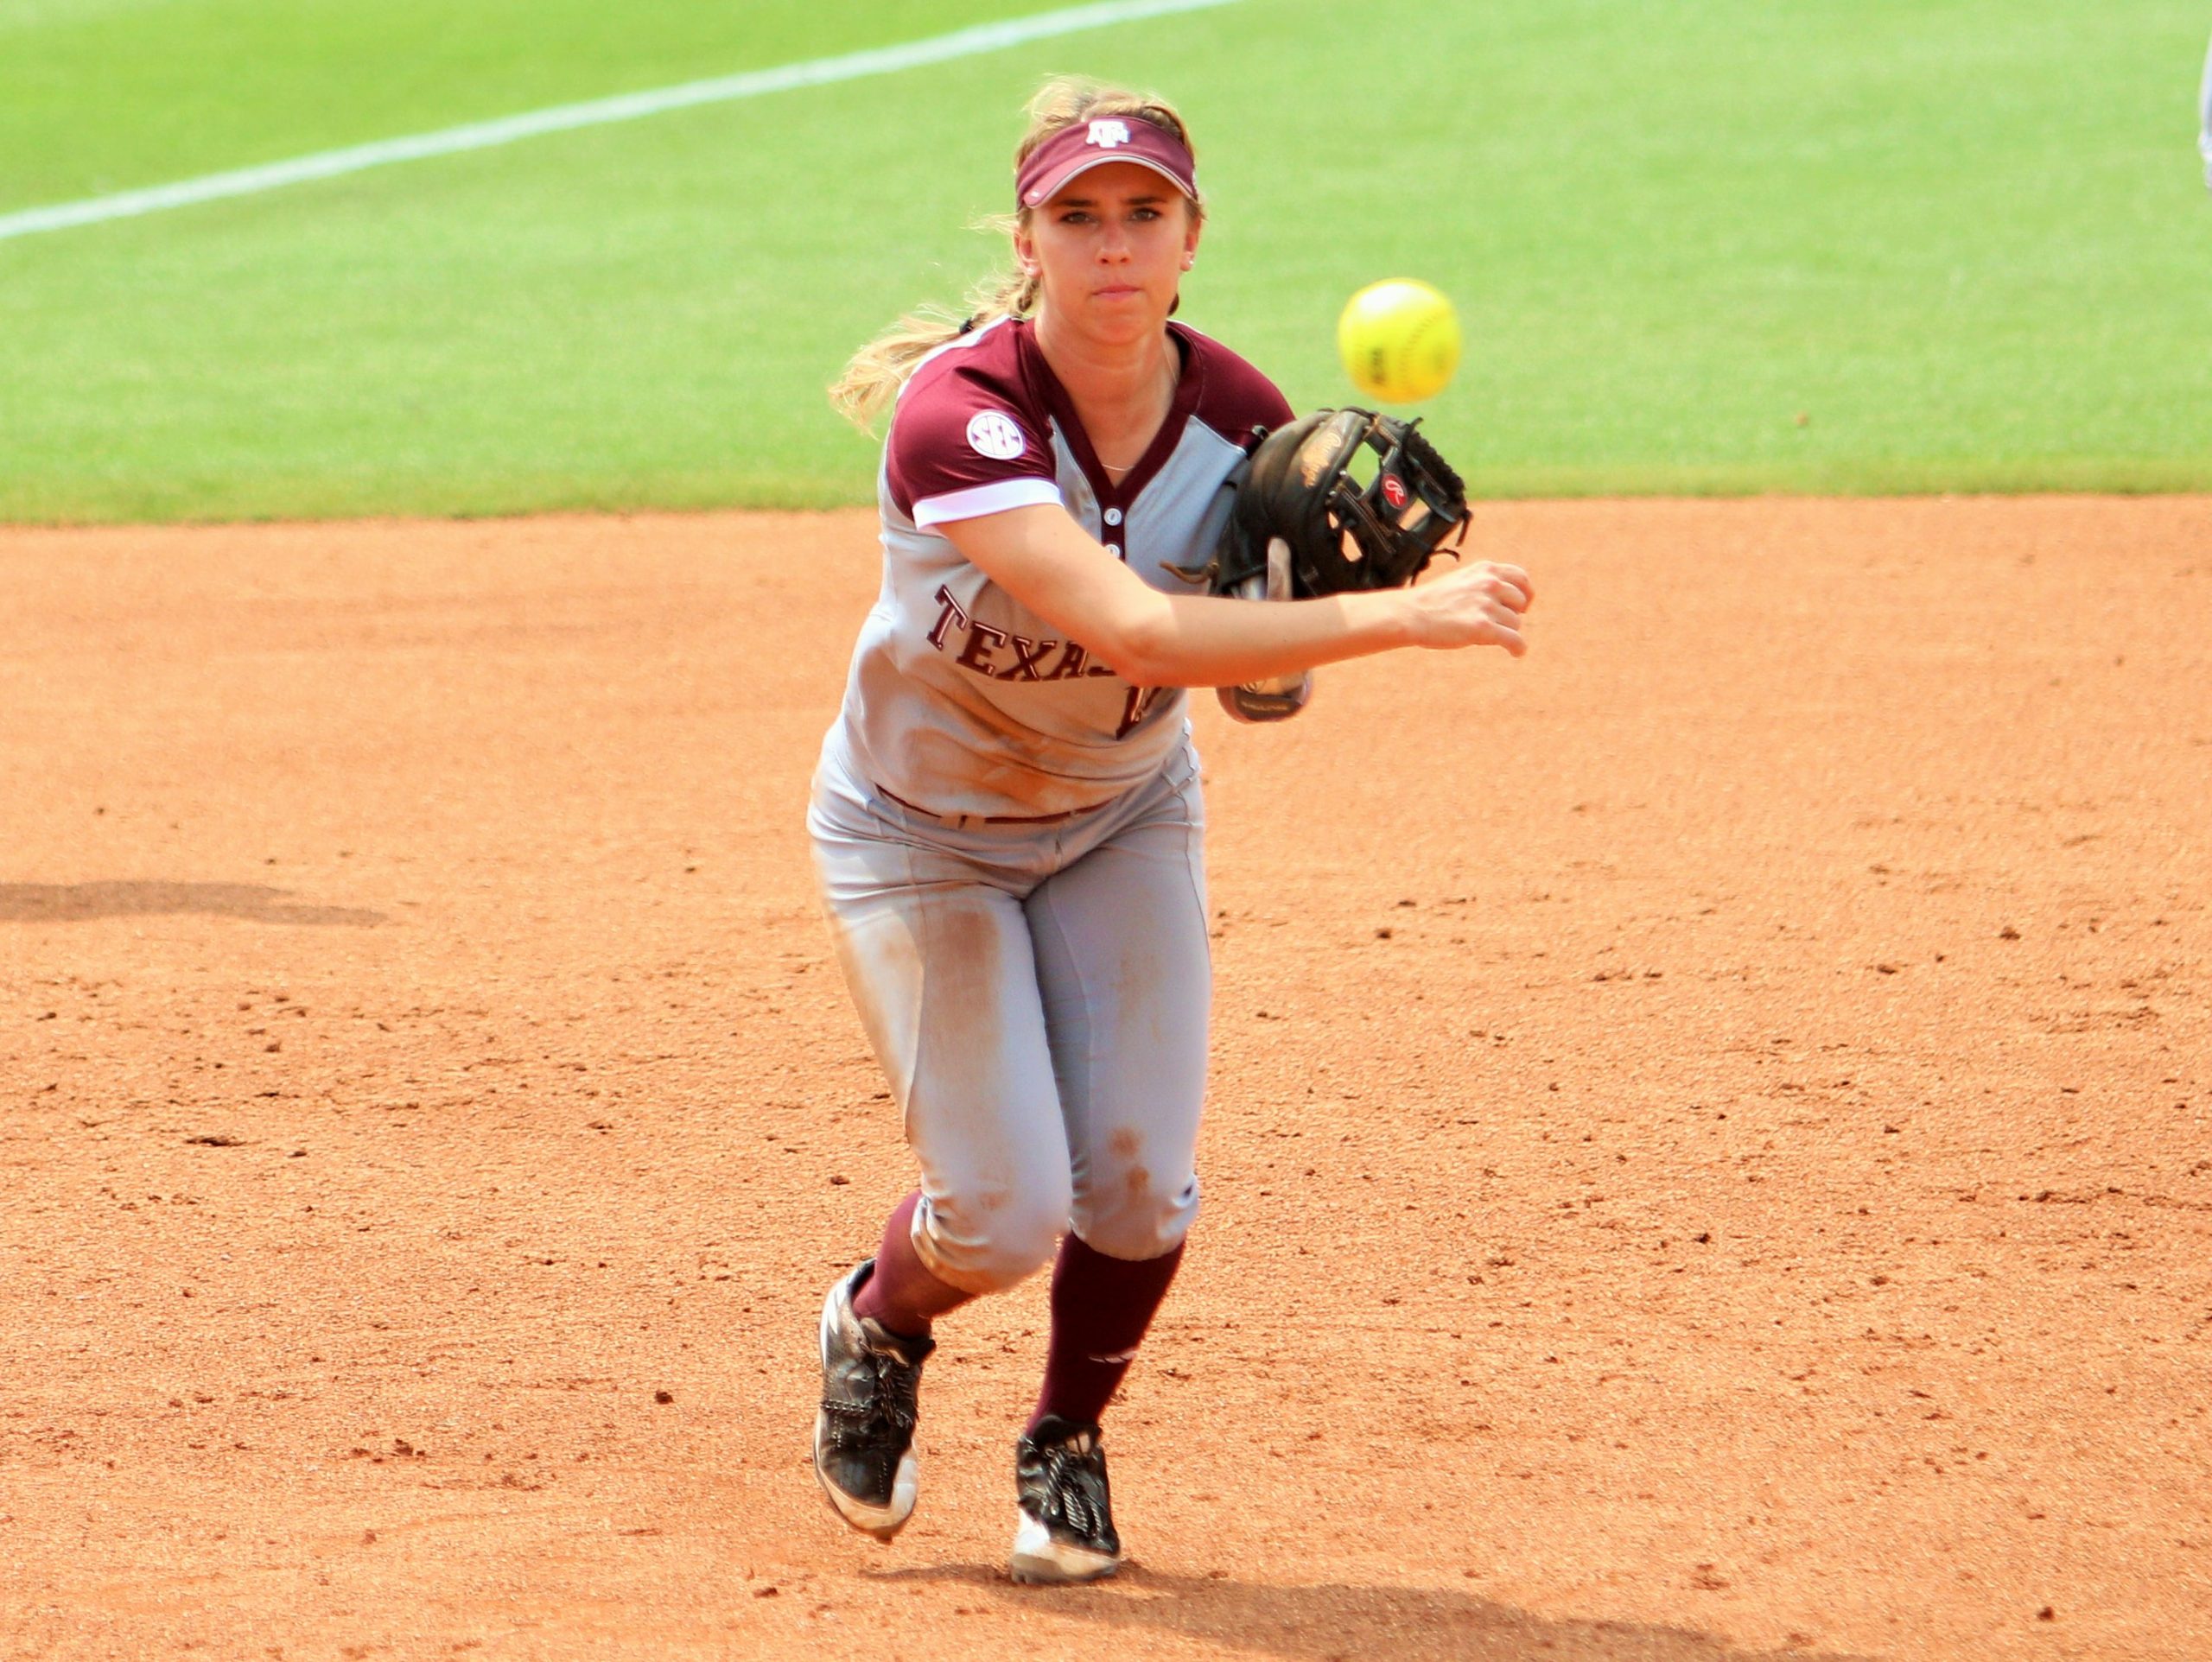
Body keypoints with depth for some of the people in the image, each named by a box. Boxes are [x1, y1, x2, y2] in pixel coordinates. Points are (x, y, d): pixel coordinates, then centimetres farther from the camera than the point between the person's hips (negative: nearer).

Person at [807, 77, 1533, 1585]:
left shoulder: (1240, 421, -17)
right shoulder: (959, 414, -33)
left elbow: (1260, 688, -7)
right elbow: (1135, 631, -45)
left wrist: (1298, 622, -30)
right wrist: (1396, 615, -50)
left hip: (1122, 820, 4)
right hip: (921, 829, -4)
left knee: (1141, 1189, -8)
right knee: (1007, 1214, -11)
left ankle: (1065, 1446, 24)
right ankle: (877, 1329, 27)